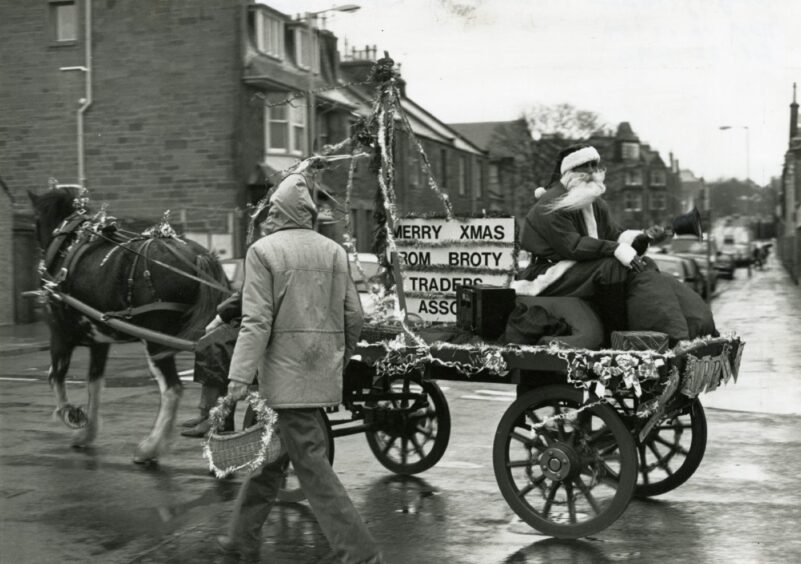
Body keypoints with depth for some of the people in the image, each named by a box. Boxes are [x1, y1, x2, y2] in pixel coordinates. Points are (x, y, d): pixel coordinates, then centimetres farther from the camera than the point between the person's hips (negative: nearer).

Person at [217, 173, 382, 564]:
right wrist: (340, 359, 24)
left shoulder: (264, 251, -7)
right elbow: (353, 316, 8)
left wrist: (239, 378, -16)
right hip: (324, 372, 6)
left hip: (287, 376, -6)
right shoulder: (334, 251, 8)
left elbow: (257, 322, -15)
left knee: (311, 465, -3)